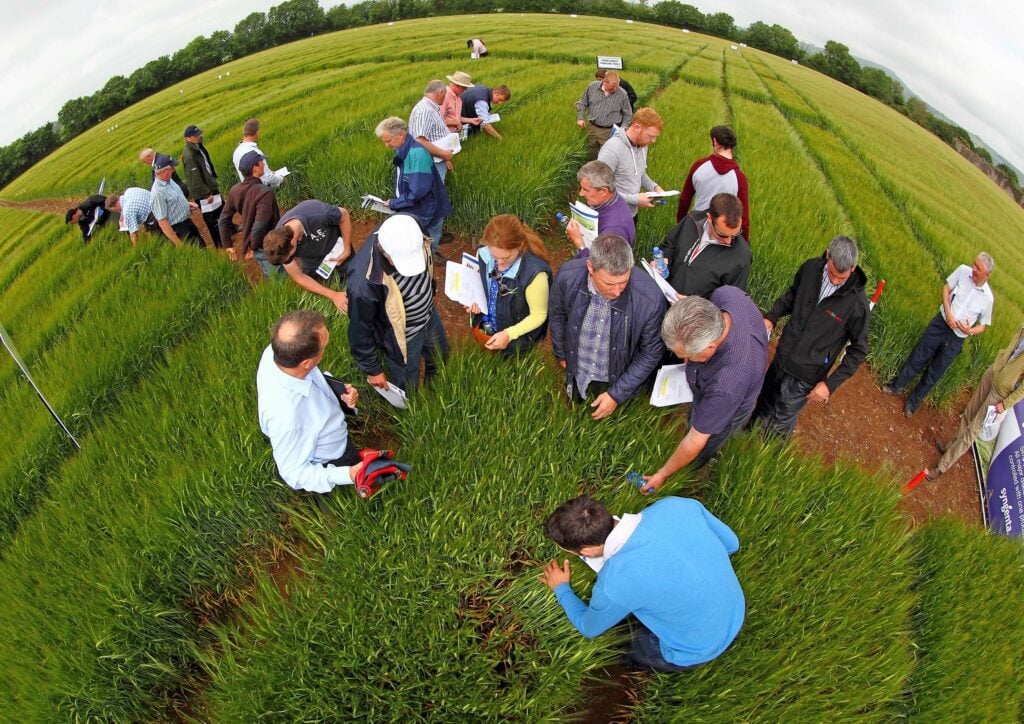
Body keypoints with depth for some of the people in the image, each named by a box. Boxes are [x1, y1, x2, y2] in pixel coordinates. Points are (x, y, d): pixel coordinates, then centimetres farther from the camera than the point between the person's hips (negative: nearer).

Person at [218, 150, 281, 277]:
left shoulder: (235, 190, -2)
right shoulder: (265, 192, -26)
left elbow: (224, 220, 3)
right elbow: (260, 226, -31)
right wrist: (253, 247, -15)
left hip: (254, 245, 8)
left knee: (269, 278, 25)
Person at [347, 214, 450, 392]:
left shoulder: (405, 231, -26)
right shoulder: (364, 282, -43)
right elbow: (360, 329, -25)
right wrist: (372, 369, -10)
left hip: (429, 316, 6)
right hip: (402, 338, -6)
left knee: (441, 357, 33)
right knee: (407, 390, 19)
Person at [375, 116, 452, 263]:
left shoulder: (417, 154, -25)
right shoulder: (404, 152, 4)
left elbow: (418, 192, -28)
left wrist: (394, 203, -17)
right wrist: (394, 202, 2)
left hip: (428, 214, -9)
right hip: (413, 210, 9)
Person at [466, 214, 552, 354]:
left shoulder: (534, 272, -36)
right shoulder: (484, 253, -19)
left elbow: (539, 315, -21)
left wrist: (509, 334, -30)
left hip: (516, 341, -5)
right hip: (485, 329, 5)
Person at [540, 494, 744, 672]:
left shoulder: (614, 584, -32)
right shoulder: (676, 505, -22)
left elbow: (589, 628, -7)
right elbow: (731, 544, -2)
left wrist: (561, 589, 11)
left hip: (698, 651, -5)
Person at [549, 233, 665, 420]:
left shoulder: (651, 298, -34)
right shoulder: (567, 276, -28)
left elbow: (651, 353, -16)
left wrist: (617, 394, -13)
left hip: (618, 381, -2)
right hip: (577, 376, 2)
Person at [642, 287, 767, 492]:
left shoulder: (727, 385, -50)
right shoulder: (726, 294, -36)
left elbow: (696, 440, -31)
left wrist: (662, 474, -15)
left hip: (727, 409, -5)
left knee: (694, 460, 24)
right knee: (694, 417, 36)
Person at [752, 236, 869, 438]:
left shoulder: (857, 304, -23)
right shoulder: (811, 268, -11)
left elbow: (858, 350, -11)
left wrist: (831, 384, -15)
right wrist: (772, 316, -7)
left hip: (805, 376, -4)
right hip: (781, 359, 5)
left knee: (779, 425, 9)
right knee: (763, 406, 25)